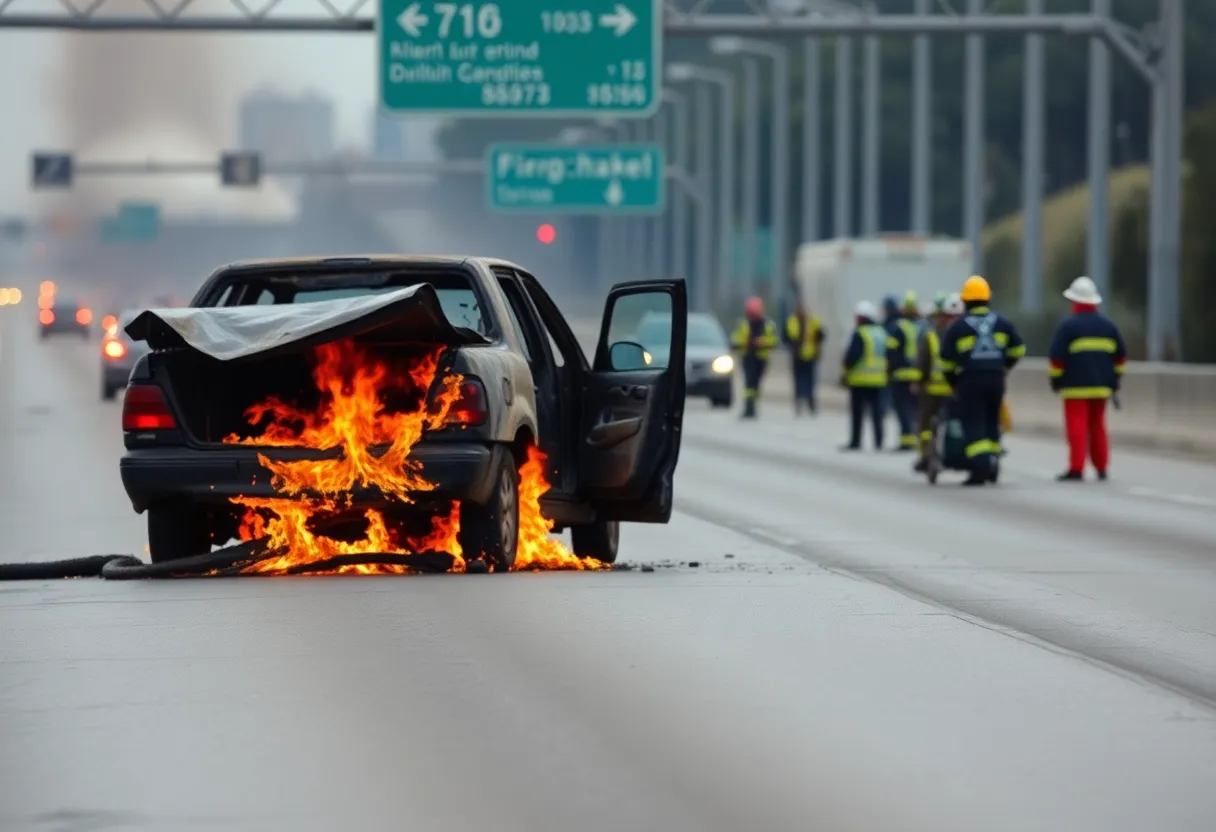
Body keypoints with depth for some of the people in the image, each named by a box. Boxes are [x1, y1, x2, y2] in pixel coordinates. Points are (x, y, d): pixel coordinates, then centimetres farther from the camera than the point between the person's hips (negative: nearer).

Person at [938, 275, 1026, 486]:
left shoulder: (957, 327, -4)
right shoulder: (1002, 323, 6)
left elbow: (947, 360, 0)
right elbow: (1018, 349, 8)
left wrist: (953, 382, 15)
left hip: (969, 381, -4)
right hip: (996, 379, 4)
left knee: (973, 425, -4)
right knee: (991, 422, 19)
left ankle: (980, 467, -17)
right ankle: (993, 460, 15)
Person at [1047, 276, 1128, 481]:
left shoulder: (1068, 325, -7)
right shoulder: (1108, 325, 9)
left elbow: (1056, 356, -10)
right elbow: (1120, 355, 12)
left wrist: (1055, 379, 1)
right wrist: (1115, 378, 20)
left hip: (1075, 386, -5)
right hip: (1101, 386, 5)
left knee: (1077, 427, -6)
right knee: (1097, 427, 14)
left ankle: (1076, 469, -11)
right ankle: (1101, 468, 14)